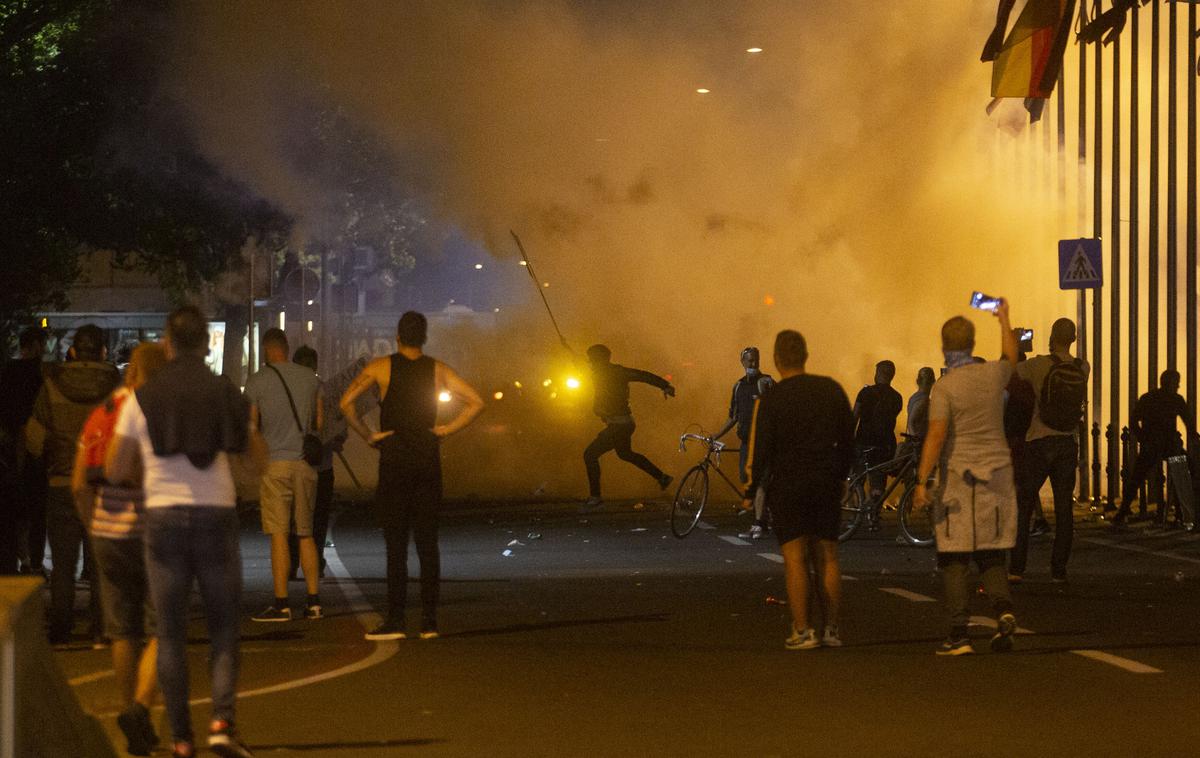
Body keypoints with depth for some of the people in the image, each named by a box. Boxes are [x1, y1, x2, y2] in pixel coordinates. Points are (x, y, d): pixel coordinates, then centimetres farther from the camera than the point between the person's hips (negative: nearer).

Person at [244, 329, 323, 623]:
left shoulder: (257, 382, -4)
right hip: (305, 463, 4)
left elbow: (250, 427, 0)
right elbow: (320, 423, 12)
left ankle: (281, 604, -6)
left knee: (279, 534, -4)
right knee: (305, 533, 10)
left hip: (275, 463, -4)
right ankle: (313, 601, 7)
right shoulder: (310, 378, 7)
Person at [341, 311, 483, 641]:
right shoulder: (438, 369, 6)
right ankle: (429, 621, 5)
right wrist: (448, 429, 4)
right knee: (427, 543, 6)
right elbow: (476, 402, 3)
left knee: (396, 544, -3)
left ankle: (395, 620, -7)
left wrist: (367, 435, -5)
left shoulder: (381, 367, -3)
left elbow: (347, 402, -13)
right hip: (428, 461, 3)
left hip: (394, 462, -3)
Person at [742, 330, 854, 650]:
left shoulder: (772, 398, -9)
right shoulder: (832, 389, 4)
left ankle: (802, 631, -7)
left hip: (787, 485, -4)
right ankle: (831, 629, 10)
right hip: (826, 484, 4)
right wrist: (841, 476, 21)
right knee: (827, 558, 9)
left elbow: (761, 448, -10)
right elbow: (848, 439, 9)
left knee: (795, 559, -3)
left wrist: (751, 492, -3)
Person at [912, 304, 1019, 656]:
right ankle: (1003, 608, -12)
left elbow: (936, 435, -19)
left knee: (954, 560, 1)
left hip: (959, 477, -4)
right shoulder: (993, 375, 3)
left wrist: (922, 481, -18)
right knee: (990, 554, 13)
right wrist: (1004, 320, 42)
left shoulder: (944, 387, -11)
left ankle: (959, 634, -2)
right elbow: (1012, 356, 27)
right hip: (997, 474, 4)